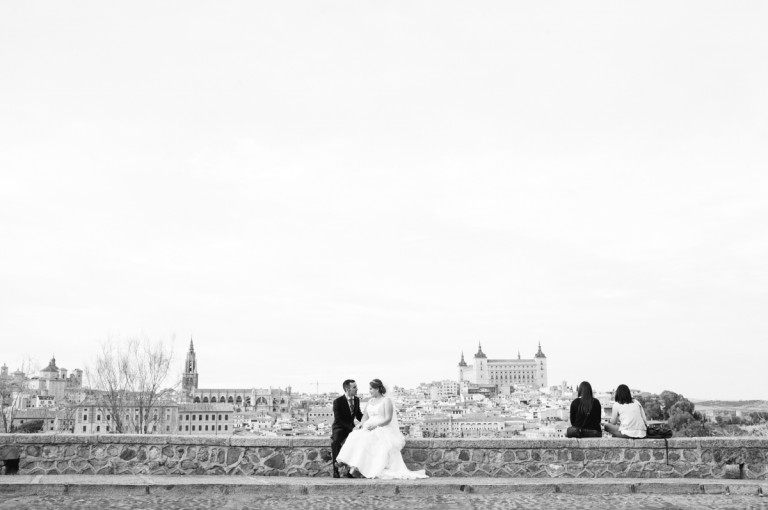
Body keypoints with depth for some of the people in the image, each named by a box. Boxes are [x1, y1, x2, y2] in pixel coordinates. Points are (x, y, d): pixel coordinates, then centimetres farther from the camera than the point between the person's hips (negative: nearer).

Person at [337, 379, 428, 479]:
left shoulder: (386, 400, 1)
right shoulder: (370, 401, 22)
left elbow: (388, 419, -9)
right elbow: (365, 417, 16)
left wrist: (375, 425, -22)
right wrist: (360, 424, -6)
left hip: (383, 429, -6)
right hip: (370, 428, 6)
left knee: (367, 438, -35)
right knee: (356, 437, -25)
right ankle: (355, 466, -37)